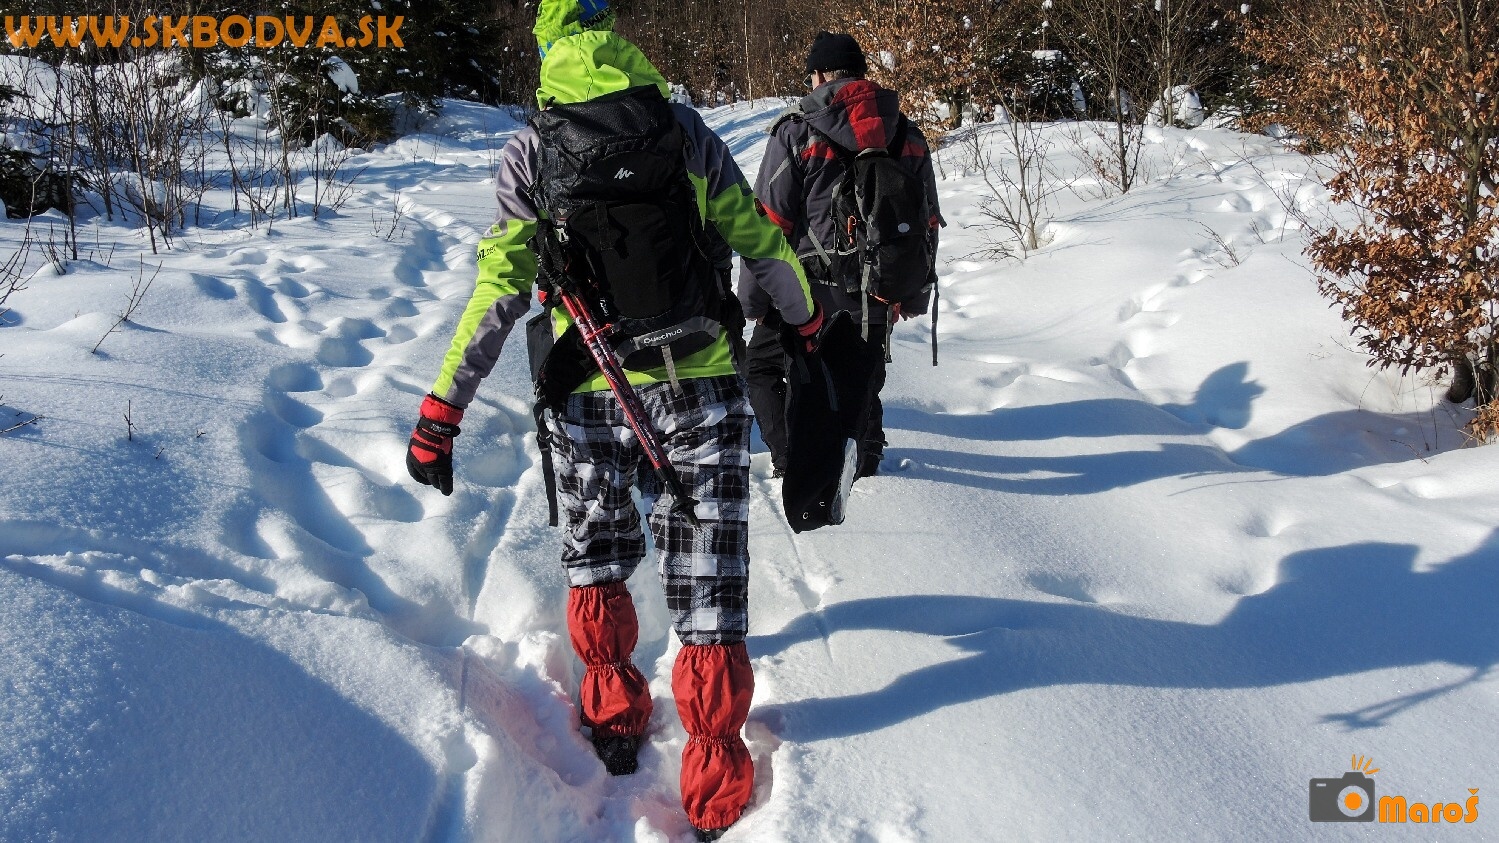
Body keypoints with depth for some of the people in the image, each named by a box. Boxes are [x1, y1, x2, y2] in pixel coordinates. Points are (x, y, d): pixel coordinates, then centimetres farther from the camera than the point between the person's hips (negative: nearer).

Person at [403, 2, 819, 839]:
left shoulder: (533, 151, -4)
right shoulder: (686, 132, -1)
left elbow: (501, 290, -8)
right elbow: (761, 242, 6)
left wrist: (443, 410, -3)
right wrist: (805, 310, 26)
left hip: (592, 394, 0)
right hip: (701, 385, 0)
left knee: (597, 557, 24)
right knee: (708, 577, 7)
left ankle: (614, 711, 35)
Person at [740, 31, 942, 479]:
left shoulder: (797, 131, -7)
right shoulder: (908, 135, 7)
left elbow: (769, 222, -9)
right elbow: (928, 222, 12)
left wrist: (754, 296, -2)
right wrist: (916, 295, 22)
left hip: (812, 291, -4)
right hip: (879, 296, 4)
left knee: (761, 367, 14)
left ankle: (792, 465, 7)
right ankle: (865, 464, 26)